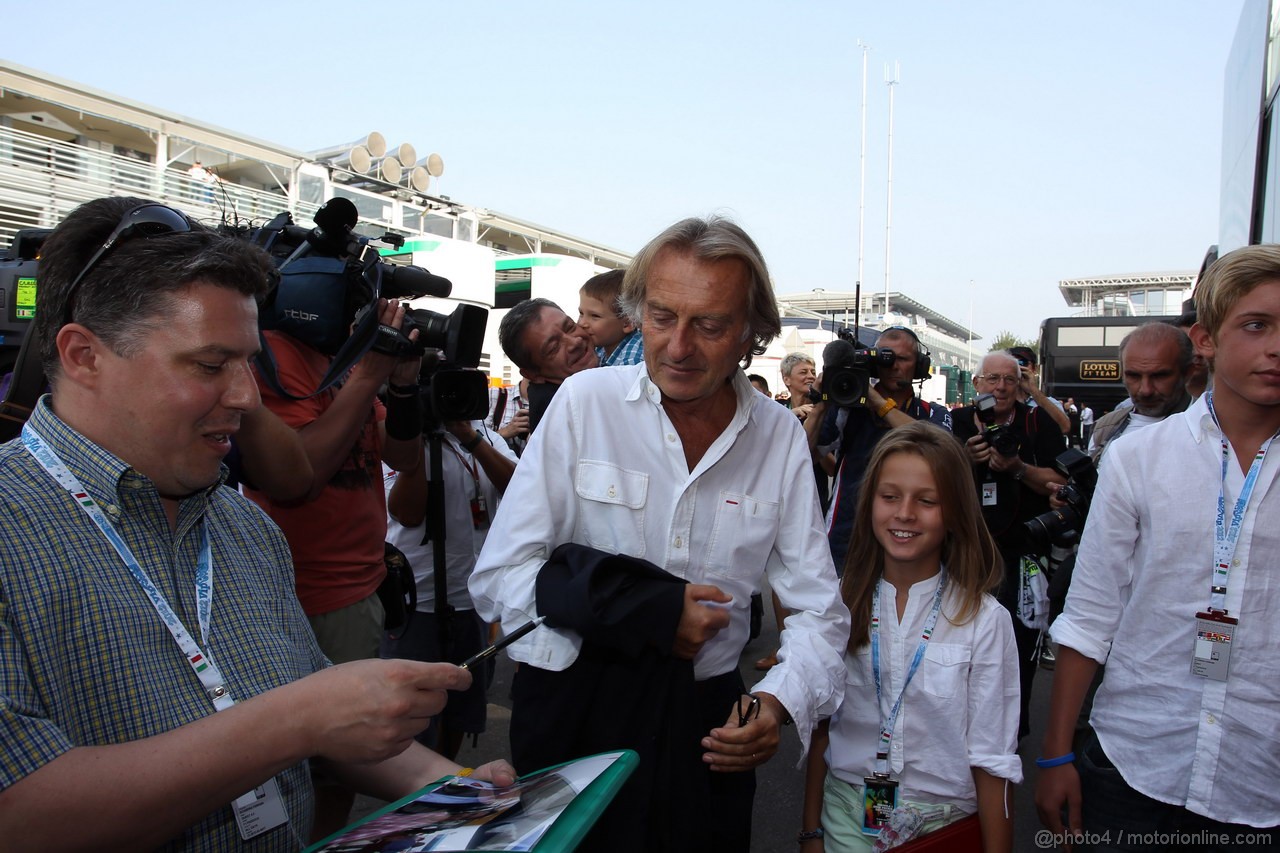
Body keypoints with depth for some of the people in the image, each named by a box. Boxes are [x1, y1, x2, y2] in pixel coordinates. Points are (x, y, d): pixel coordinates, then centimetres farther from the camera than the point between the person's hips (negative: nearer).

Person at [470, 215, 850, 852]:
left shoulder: (780, 436, -4)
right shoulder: (585, 402, -11)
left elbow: (819, 610, -1)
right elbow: (497, 578, -13)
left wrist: (779, 701, -20)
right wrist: (648, 613, -22)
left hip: (707, 720, 2)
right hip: (573, 710, -2)